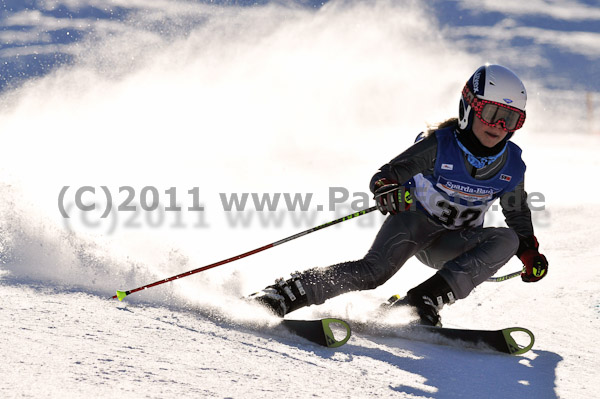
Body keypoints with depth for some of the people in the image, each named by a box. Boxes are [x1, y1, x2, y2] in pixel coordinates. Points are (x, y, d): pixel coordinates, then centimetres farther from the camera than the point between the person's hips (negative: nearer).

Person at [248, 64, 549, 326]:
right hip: (414, 223, -4)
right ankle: (282, 295, -31)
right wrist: (388, 191, -41)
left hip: (451, 246, 4)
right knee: (374, 270, -31)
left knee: (506, 241, -24)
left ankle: (423, 299, -32)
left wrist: (529, 252, 2)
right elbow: (383, 176, -19)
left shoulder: (511, 165, -7)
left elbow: (518, 214, 13)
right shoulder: (439, 145, -19)